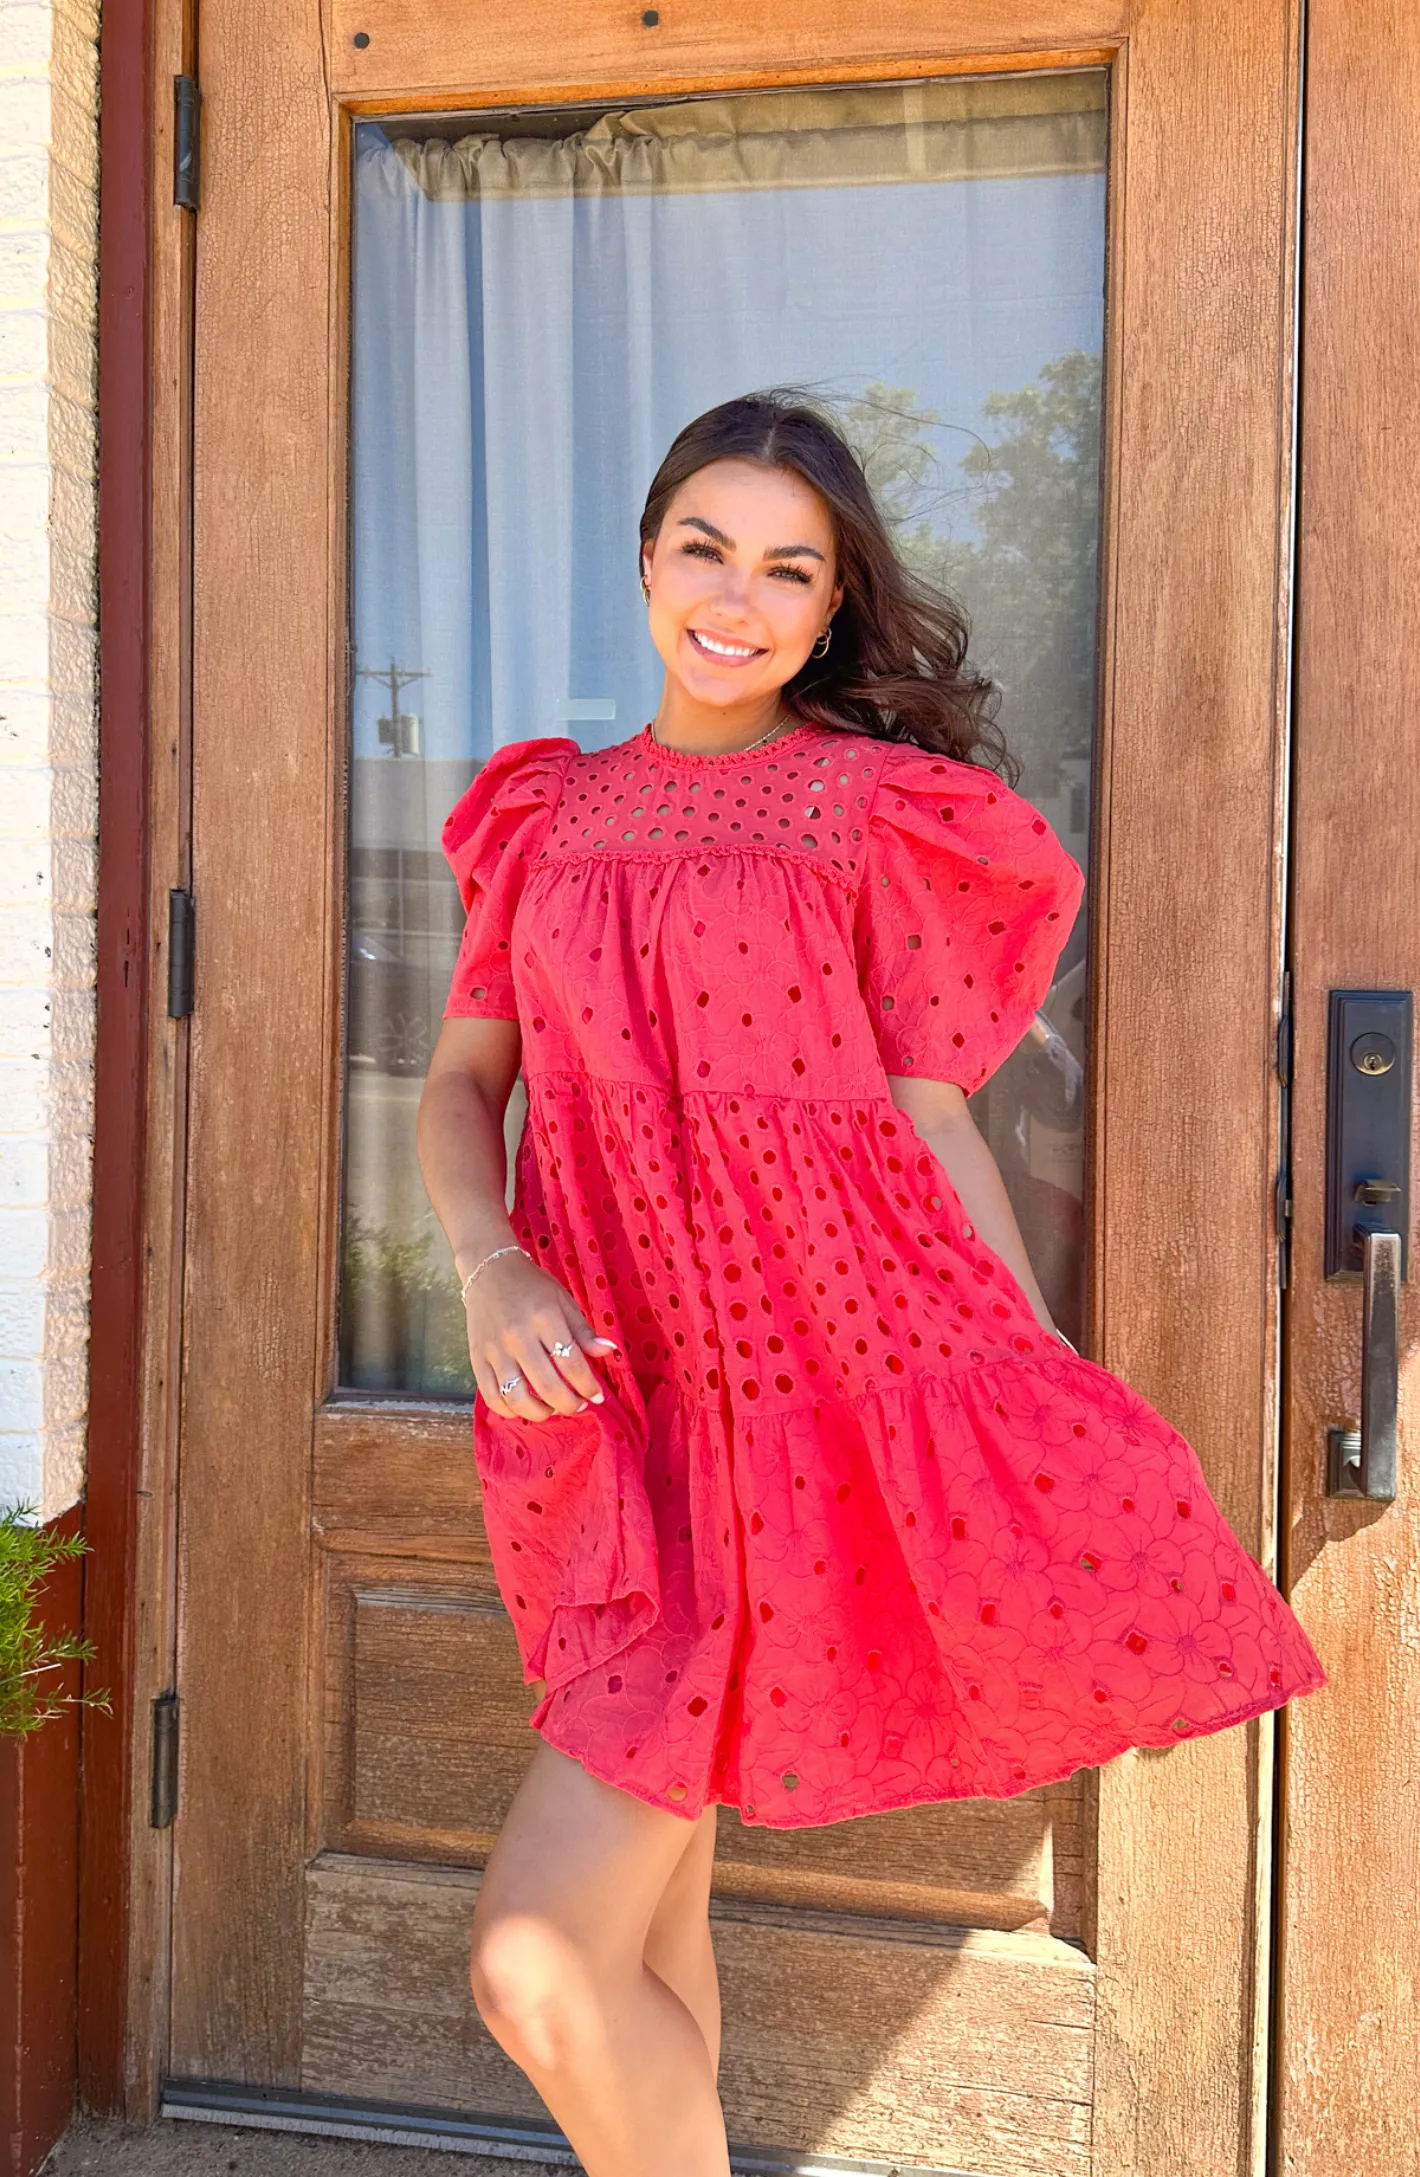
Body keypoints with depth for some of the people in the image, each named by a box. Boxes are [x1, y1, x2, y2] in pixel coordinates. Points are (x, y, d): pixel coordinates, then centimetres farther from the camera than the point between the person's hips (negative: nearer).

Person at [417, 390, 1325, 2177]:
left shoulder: (875, 808, 1)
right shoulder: (549, 810, 13)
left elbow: (934, 1123, 1)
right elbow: (460, 1084, 10)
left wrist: (1057, 1430, -1)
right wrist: (490, 1269, -11)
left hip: (830, 1403, -5)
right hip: (626, 1408, 5)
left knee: (540, 1958, -9)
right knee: (644, 1925, 17)